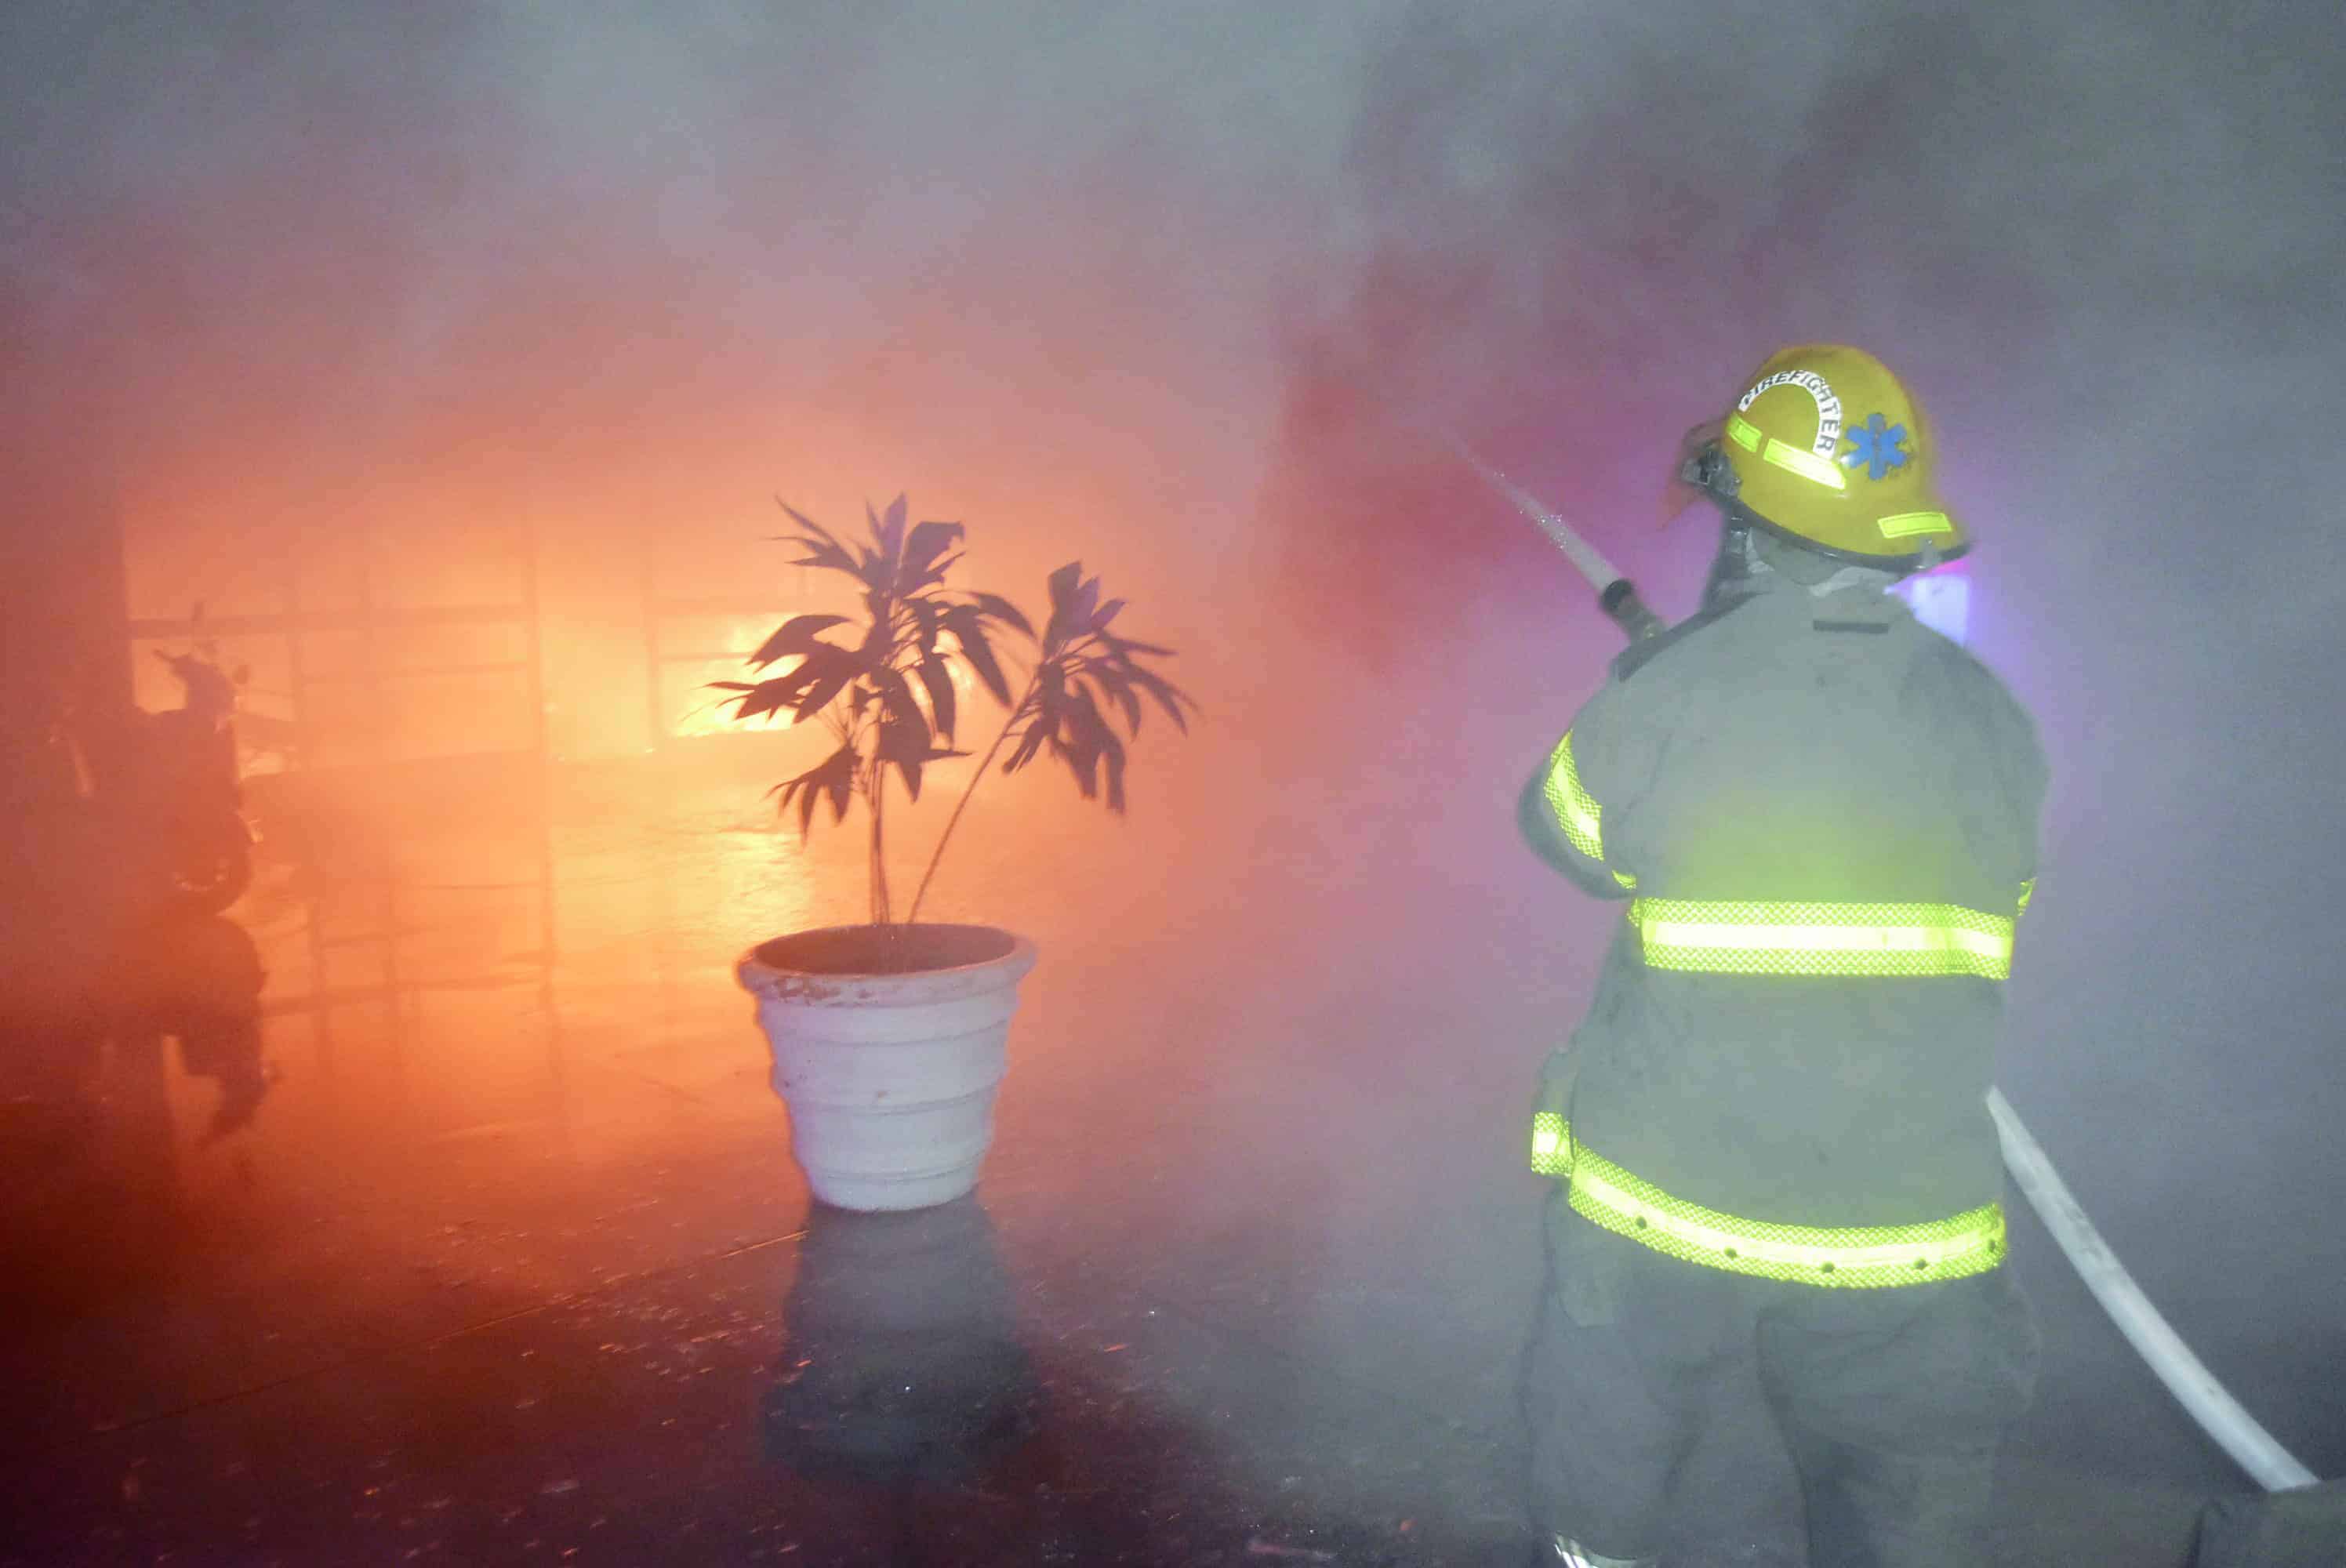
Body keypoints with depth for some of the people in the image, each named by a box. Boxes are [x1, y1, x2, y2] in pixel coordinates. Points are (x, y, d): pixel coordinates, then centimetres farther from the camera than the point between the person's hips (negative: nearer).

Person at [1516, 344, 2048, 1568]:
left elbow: (1561, 826, 4)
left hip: (1663, 1205, -2)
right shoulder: (1991, 720, -3)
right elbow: (1990, 918, 9)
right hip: (1906, 1235, 3)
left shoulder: (1668, 694, -14)